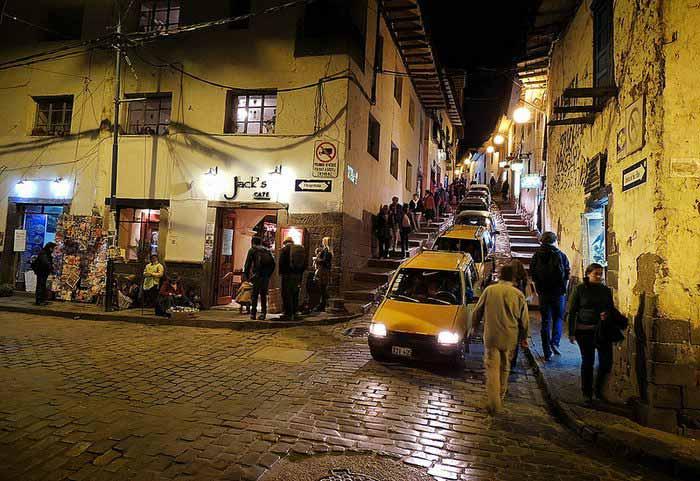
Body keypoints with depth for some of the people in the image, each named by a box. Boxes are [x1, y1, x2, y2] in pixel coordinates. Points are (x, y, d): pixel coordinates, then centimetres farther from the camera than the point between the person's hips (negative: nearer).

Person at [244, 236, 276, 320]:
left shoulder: (252, 250, 6)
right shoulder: (267, 250, 18)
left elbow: (248, 264, -2)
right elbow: (273, 264, 14)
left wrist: (246, 276, 3)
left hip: (257, 276, -3)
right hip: (266, 277, 3)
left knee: (254, 295, 3)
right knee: (263, 295, 10)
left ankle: (253, 313, -1)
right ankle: (263, 313, 5)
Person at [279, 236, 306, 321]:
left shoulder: (284, 249, -2)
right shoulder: (302, 249, 13)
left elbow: (281, 263, -8)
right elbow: (304, 264, 11)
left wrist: (281, 272, 4)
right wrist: (300, 274, 13)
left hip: (288, 275, -5)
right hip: (298, 275, 5)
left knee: (287, 295, -1)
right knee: (295, 295, 12)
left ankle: (288, 314, -3)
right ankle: (294, 313, 15)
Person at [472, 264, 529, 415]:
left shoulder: (489, 290, -4)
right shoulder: (518, 294, -3)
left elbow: (477, 311, 4)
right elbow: (524, 319, 3)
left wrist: (475, 325, 22)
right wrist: (523, 337, 16)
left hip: (491, 336, -2)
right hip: (510, 337, 2)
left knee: (492, 367, -1)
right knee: (505, 367, 19)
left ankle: (493, 403, -8)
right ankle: (501, 395, 35)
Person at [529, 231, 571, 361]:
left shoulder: (536, 256, 0)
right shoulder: (561, 255, -4)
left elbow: (533, 275, 3)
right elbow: (567, 275, -1)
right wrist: (564, 289, 10)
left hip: (543, 293, 1)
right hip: (558, 292, -1)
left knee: (545, 321, 7)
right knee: (558, 318, 16)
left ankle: (547, 353, 10)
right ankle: (555, 342, -5)